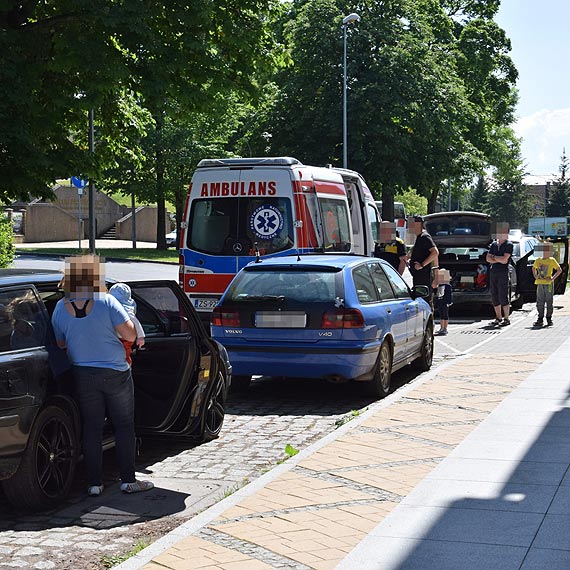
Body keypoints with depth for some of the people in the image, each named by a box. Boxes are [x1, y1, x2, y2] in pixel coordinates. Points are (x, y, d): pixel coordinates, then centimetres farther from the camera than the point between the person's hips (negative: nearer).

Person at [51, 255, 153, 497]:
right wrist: (124, 316, 4)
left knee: (92, 428, 11)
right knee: (124, 426, 9)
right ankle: (128, 480, 12)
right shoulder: (106, 302, -15)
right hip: (115, 374, -3)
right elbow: (130, 335, -14)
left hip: (83, 375, 3)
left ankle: (94, 483, 12)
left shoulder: (60, 309, -2)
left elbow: (61, 344, 9)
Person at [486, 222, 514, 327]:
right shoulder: (494, 244, 15)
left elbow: (504, 259, -15)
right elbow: (488, 259, 7)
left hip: (503, 272, -6)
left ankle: (506, 319, 0)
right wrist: (499, 260, -6)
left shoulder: (508, 245, -3)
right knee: (494, 296, 7)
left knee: (503, 296, -6)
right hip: (493, 272, 6)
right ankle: (498, 318, 16)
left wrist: (494, 257, -2)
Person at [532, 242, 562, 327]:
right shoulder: (538, 260, 9)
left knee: (549, 301, 1)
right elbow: (534, 268, 27)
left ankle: (549, 318, 8)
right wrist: (535, 276, 12)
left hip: (548, 284, -4)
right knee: (540, 302, 5)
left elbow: (559, 270, -4)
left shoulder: (552, 260, -3)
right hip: (540, 283, 4)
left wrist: (553, 278, -11)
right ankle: (540, 319, 10)